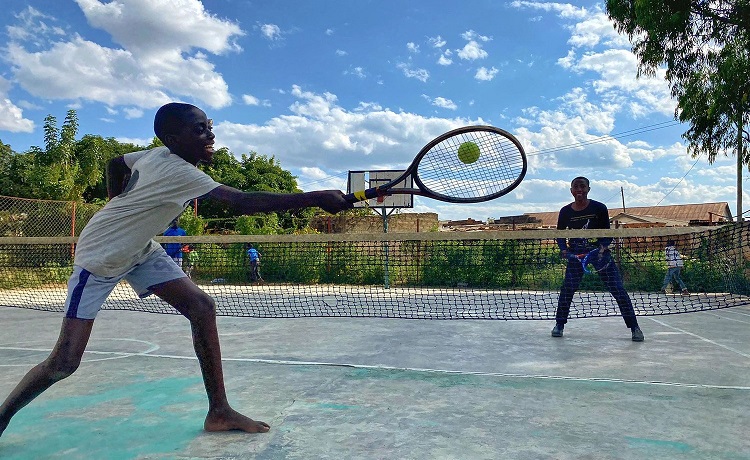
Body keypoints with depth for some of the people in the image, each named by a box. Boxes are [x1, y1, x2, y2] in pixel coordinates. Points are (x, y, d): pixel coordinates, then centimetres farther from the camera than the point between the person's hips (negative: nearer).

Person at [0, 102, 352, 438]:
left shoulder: (159, 154, -5)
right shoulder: (177, 171, -33)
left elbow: (116, 163, 14)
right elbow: (242, 203, -42)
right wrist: (316, 198, -44)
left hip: (139, 249, 8)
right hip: (99, 257, -8)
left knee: (202, 307, -11)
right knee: (64, 362, -7)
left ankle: (219, 412, -7)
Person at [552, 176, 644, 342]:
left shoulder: (599, 208, -7)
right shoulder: (565, 212, -2)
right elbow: (560, 234, 8)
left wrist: (603, 246, -21)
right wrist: (564, 249, -10)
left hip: (600, 252, -1)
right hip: (576, 254, 1)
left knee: (618, 289, -3)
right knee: (567, 289, -7)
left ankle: (634, 327, 9)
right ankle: (559, 325, 10)